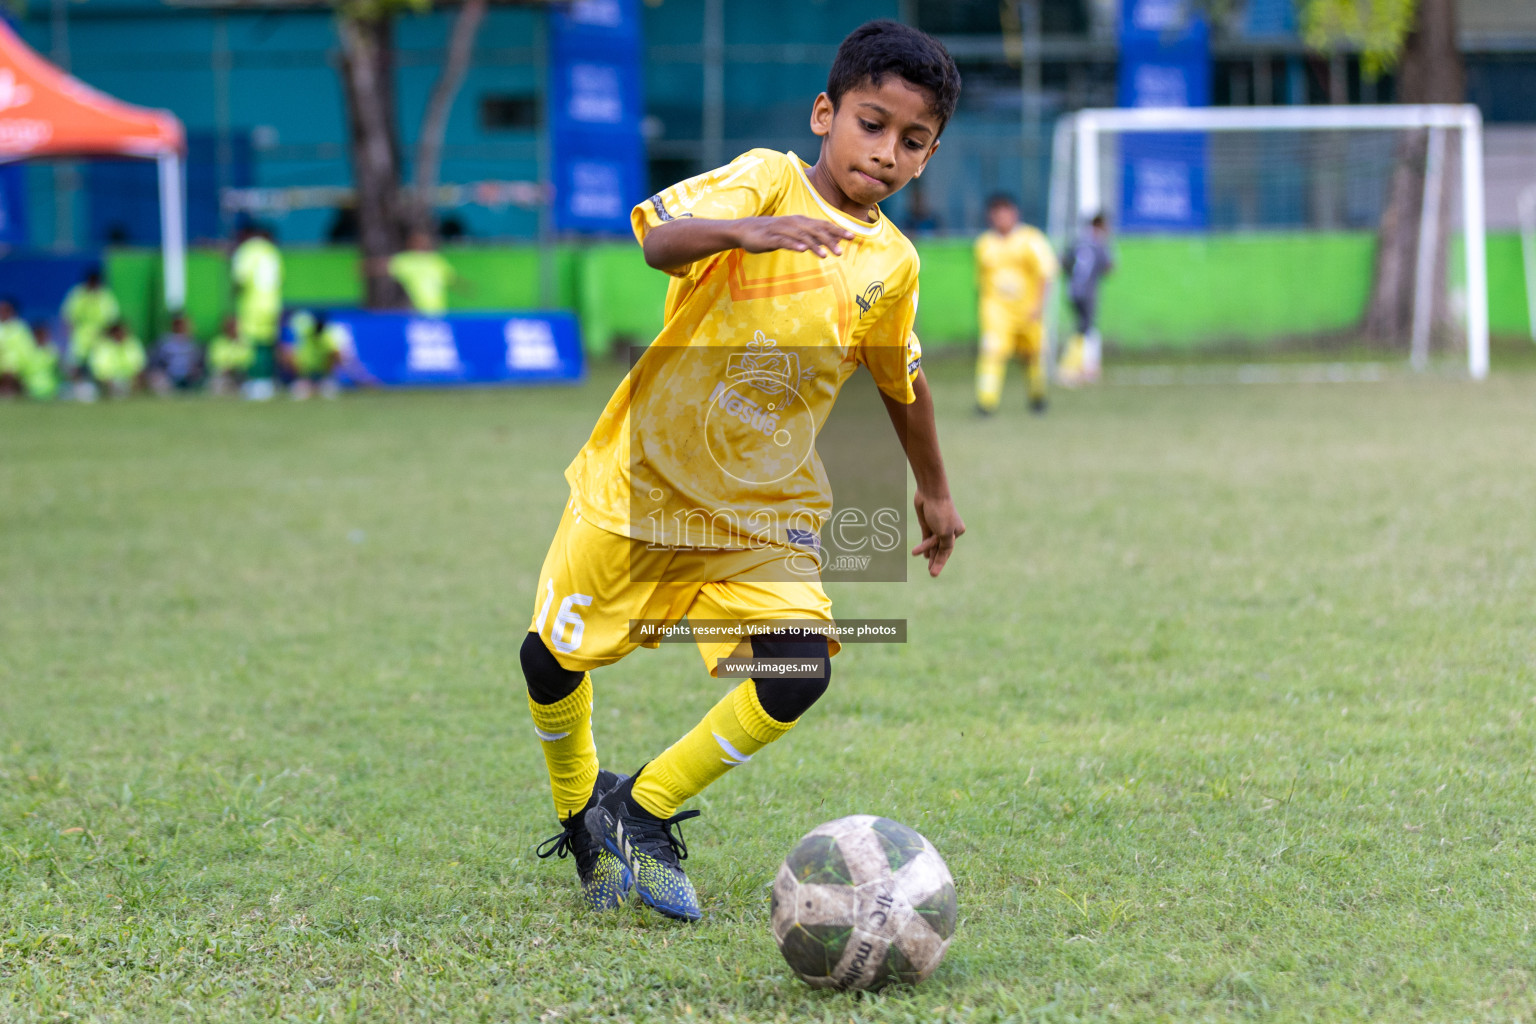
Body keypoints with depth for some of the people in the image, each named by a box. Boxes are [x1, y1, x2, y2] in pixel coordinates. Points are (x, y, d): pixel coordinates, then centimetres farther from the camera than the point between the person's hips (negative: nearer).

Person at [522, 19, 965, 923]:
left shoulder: (892, 263, 2)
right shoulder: (768, 180, -14)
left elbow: (903, 383, 20)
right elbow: (660, 240, -33)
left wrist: (935, 492, 30)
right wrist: (747, 231, -52)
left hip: (764, 514, 3)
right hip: (642, 478, -3)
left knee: (799, 675, -17)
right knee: (552, 657, 4)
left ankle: (641, 814, 1)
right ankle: (580, 808, 35)